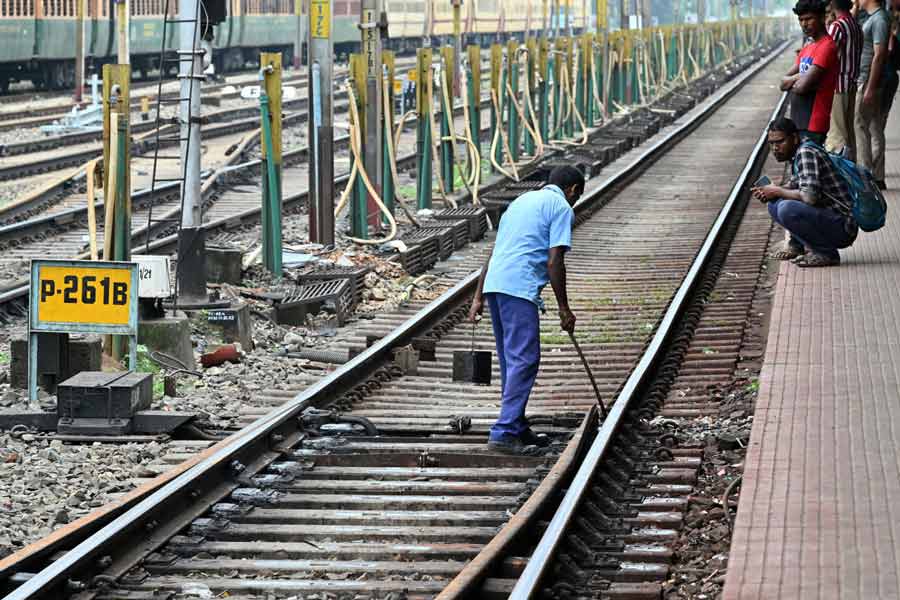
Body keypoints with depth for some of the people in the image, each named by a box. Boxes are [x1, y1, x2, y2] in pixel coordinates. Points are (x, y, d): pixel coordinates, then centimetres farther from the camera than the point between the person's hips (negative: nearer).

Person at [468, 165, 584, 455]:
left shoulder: (522, 200, 26)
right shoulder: (561, 208, 1)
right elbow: (554, 261, -8)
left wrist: (478, 297, 24)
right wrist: (564, 308, -4)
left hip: (493, 284, 9)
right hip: (520, 288, -9)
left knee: (511, 360, 16)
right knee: (524, 360, -9)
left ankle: (517, 429, 22)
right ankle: (504, 433, -16)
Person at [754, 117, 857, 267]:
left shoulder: (806, 152, -17)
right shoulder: (797, 154, 12)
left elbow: (810, 196, -28)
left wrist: (777, 191, -13)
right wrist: (768, 192, 5)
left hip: (843, 228, -10)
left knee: (786, 209, -29)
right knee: (774, 203, 9)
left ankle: (826, 253, -14)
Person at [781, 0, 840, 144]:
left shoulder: (827, 47, -14)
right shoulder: (806, 49, 16)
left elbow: (803, 86, -22)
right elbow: (783, 82, 13)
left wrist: (791, 83, 1)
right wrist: (798, 77, -8)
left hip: (813, 124, -9)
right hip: (798, 121, 9)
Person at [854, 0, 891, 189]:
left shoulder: (879, 19, -16)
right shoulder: (872, 18, 14)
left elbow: (879, 55, -21)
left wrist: (870, 88, -22)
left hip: (869, 82, -10)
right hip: (863, 81, 10)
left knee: (861, 126, -7)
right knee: (875, 129, 10)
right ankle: (877, 177, 13)